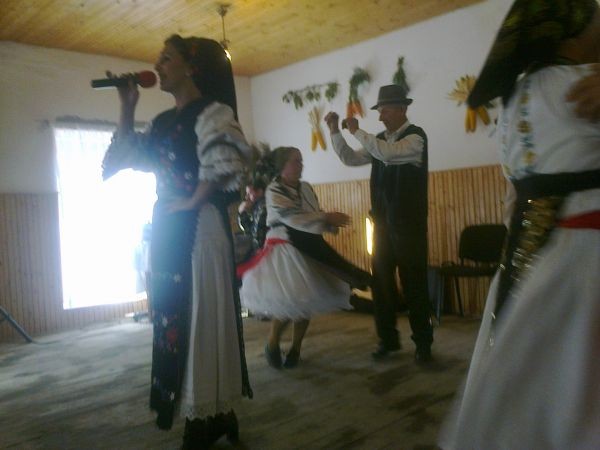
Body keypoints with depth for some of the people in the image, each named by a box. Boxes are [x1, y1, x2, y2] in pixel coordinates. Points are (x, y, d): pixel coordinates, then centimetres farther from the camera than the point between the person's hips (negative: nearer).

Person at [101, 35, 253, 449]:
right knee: (174, 319, 12)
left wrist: (193, 202, -15)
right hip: (168, 230, 9)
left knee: (200, 319, -1)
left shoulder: (211, 112, -8)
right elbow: (126, 158, 20)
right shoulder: (165, 121, 17)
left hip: (197, 230, -9)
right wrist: (127, 107, 14)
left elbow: (225, 162, -25)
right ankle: (208, 414, 27)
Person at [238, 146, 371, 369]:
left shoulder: (306, 188, 7)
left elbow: (315, 217, 12)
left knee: (306, 300, 7)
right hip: (285, 251, -6)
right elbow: (293, 218, -22)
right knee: (288, 303, -12)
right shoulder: (274, 191, -11)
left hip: (309, 250, 6)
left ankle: (295, 349, 23)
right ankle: (272, 345, 14)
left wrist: (331, 224, -9)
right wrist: (327, 218, -23)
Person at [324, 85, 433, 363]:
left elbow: (388, 153, -28)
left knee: (413, 283, 1)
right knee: (381, 281, 10)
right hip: (382, 222, 7)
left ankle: (423, 343, 16)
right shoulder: (380, 140, 11)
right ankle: (388, 339, 24)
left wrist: (356, 131, -18)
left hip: (408, 222, -6)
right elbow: (350, 159, 11)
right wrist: (335, 132, 1)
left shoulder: (415, 137, -10)